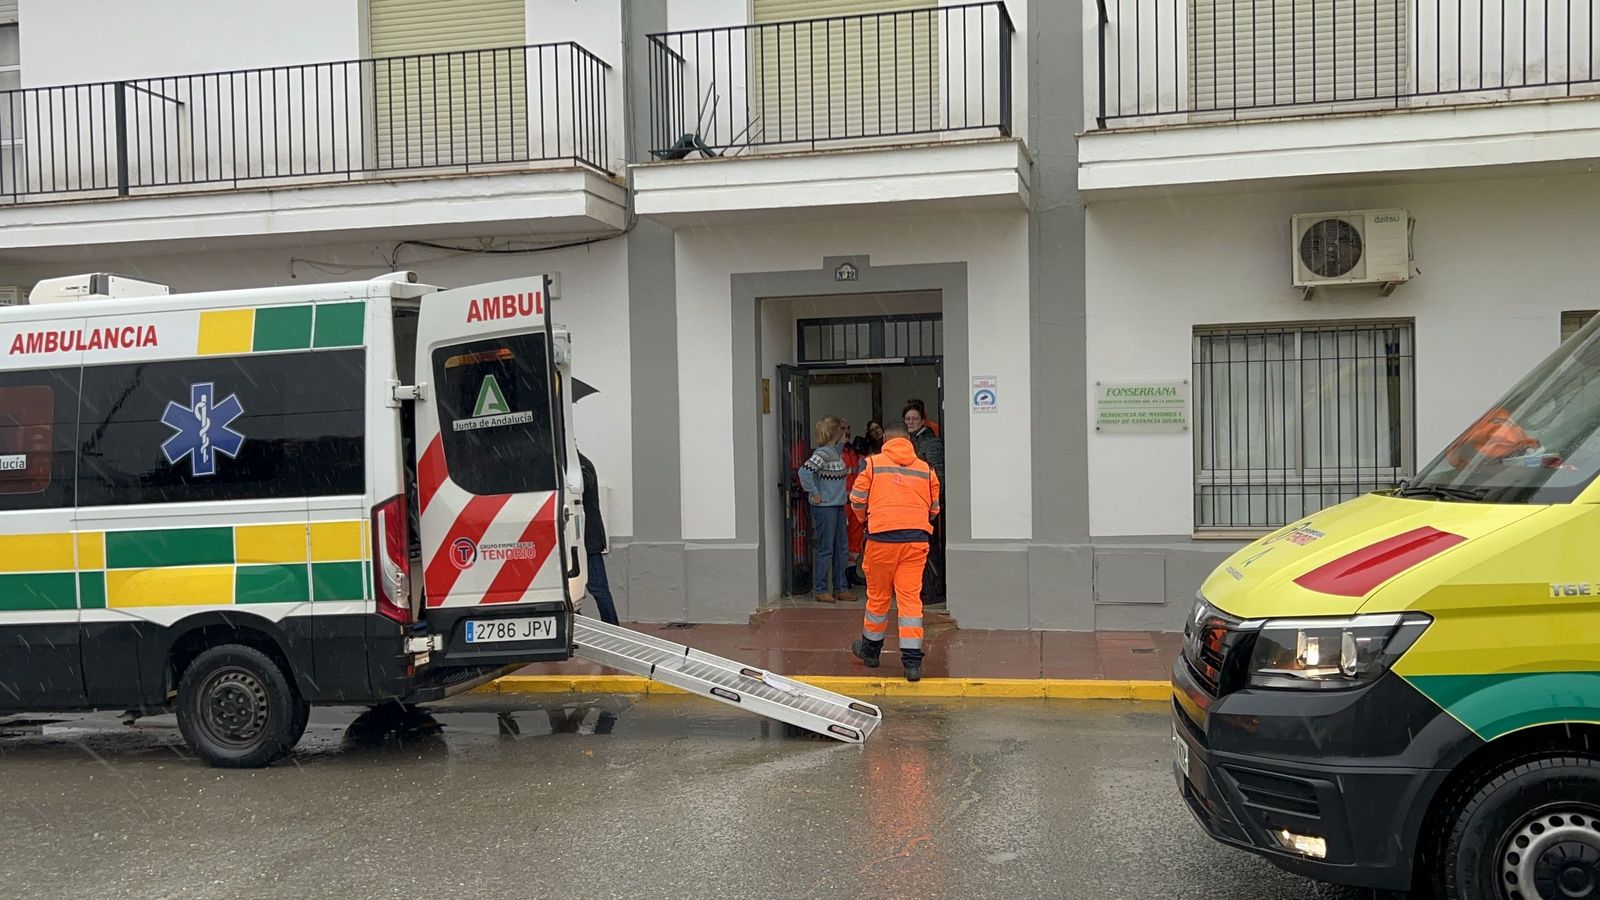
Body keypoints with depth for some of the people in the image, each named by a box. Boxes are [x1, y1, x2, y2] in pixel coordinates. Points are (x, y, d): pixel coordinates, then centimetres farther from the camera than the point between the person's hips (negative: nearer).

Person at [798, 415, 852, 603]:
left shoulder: (836, 451, 12)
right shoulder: (823, 453, -16)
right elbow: (804, 471, -27)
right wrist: (814, 494, -20)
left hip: (838, 506, 9)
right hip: (825, 507, -9)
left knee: (842, 548, 12)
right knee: (826, 549, -3)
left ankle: (840, 588, 21)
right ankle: (821, 591, 5)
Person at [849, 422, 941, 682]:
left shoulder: (873, 463, 3)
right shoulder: (926, 469, 10)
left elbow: (857, 500, 4)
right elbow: (934, 508, 14)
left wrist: (866, 519, 25)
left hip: (882, 536, -1)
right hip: (917, 538, 1)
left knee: (878, 595, 13)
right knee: (911, 596, 1)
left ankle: (870, 649, 31)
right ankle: (912, 660, -5)